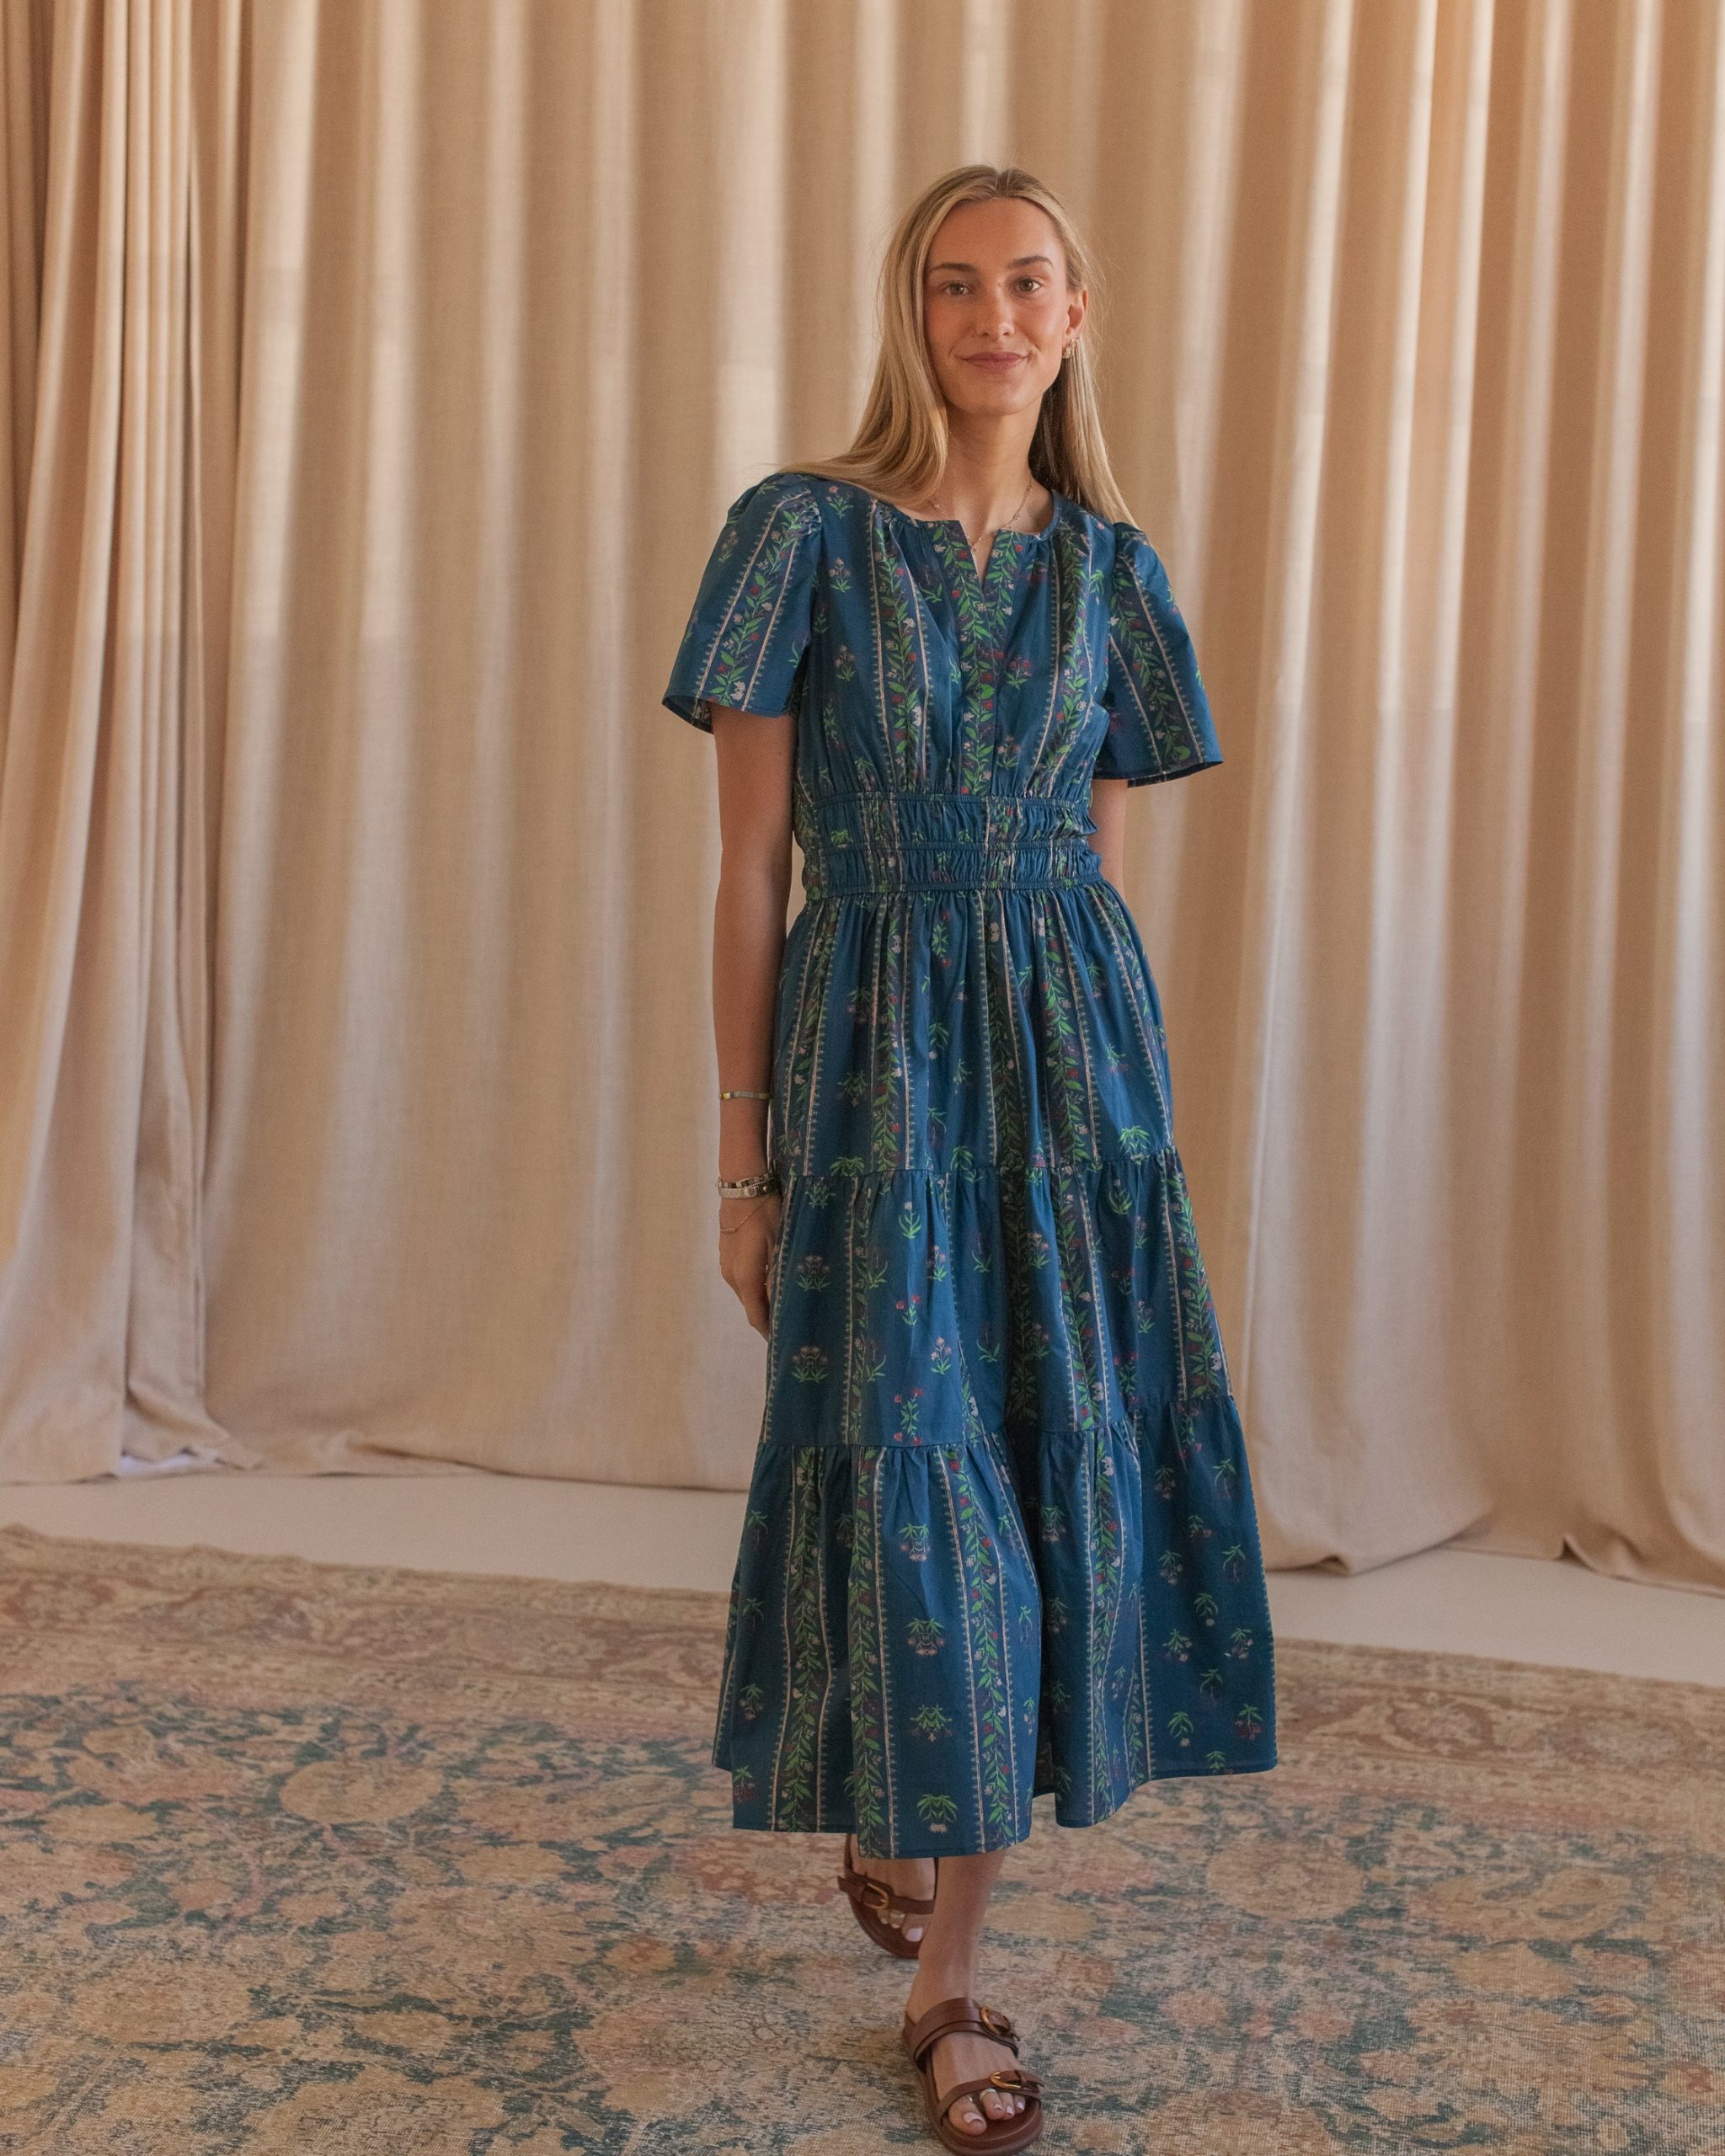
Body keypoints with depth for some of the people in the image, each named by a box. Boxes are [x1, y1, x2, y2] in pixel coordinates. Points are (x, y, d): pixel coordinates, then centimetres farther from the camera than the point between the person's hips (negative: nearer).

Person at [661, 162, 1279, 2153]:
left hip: (1073, 1053, 4)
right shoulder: (807, 534, -2)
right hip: (873, 1054, -4)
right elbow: (751, 869, -3)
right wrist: (745, 1163, -5)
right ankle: (946, 1986, 18)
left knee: (1055, 1482, 5)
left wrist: (1115, 1109, 12)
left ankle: (903, 1838, 28)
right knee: (916, 1488, -2)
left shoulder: (1106, 568, 10)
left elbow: (1102, 865, 13)